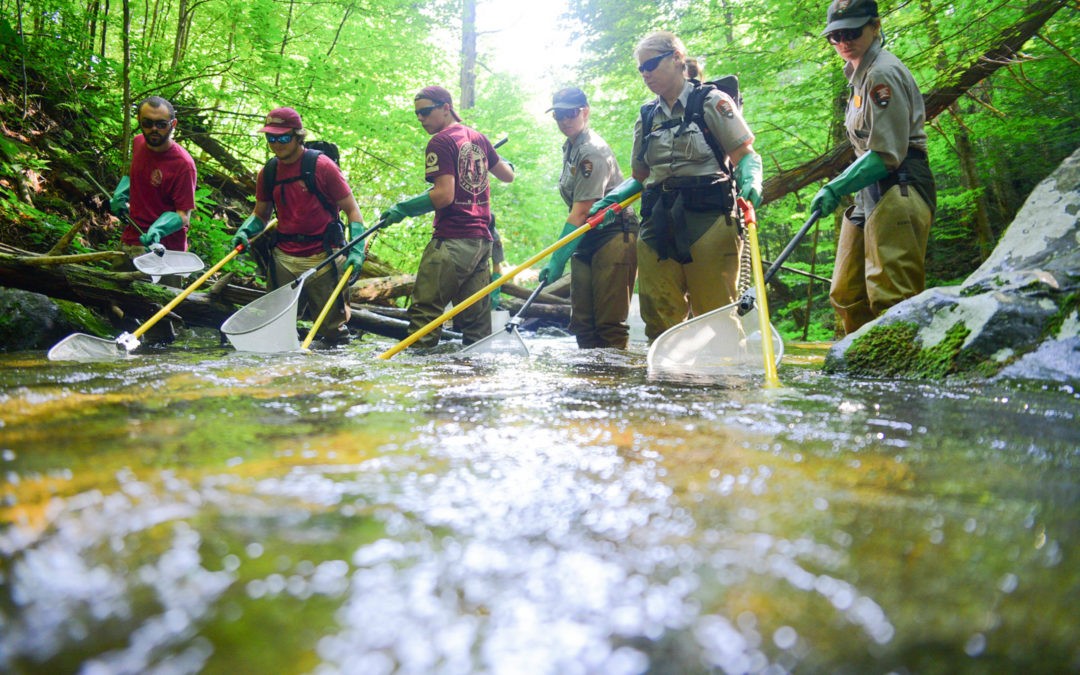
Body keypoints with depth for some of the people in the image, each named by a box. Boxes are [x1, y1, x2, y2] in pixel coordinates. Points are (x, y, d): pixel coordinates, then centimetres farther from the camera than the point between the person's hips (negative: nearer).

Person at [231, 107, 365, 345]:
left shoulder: (321, 166, -6)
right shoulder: (267, 172, 9)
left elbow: (352, 210, -4)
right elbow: (261, 214, 21)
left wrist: (356, 249, -16)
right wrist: (245, 231, -1)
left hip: (323, 257, -4)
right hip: (283, 258, 4)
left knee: (333, 332, 0)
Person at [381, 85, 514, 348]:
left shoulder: (440, 142, -8)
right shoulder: (479, 138, 14)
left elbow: (444, 195, -16)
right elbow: (508, 175, 26)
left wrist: (403, 208, -7)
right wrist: (501, 161, 48)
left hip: (452, 240, -8)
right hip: (482, 239, 8)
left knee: (425, 309, -6)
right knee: (477, 316, 8)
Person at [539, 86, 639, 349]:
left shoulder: (592, 152, -15)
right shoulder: (569, 147, 14)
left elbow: (581, 212, -20)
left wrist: (557, 259, -21)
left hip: (614, 236, -9)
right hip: (588, 238, 9)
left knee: (610, 323, -11)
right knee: (582, 322, 6)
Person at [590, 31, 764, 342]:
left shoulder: (712, 102, 3)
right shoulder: (646, 118, 17)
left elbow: (746, 156, -1)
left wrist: (751, 183, -22)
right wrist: (609, 200, 2)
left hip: (708, 220, -5)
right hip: (657, 225, 5)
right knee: (659, 317, 0)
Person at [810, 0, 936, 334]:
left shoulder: (883, 73, -10)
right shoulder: (860, 75, 20)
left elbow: (887, 154, -17)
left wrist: (836, 188, -19)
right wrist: (840, 189, 17)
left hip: (897, 192, -10)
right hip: (870, 193, 10)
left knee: (892, 299, -15)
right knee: (846, 296, 11)